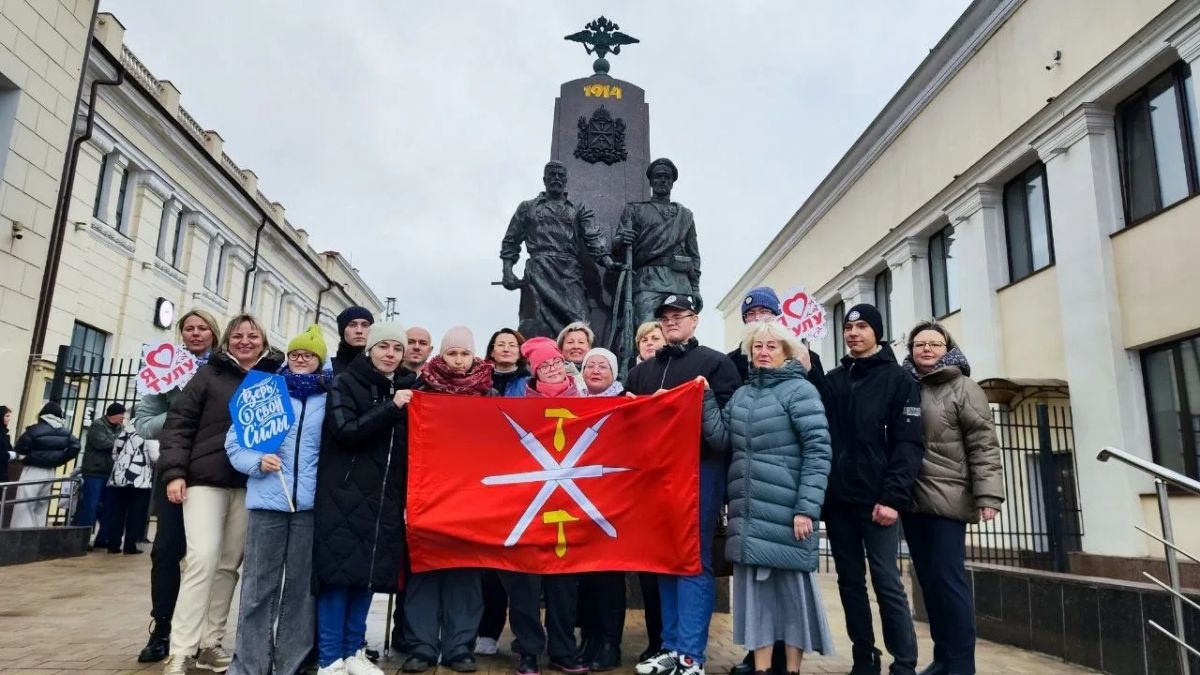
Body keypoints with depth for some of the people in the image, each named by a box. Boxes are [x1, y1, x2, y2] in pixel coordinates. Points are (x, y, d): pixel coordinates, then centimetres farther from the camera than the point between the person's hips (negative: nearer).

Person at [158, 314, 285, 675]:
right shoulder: (209, 375, 2)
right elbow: (178, 423, -1)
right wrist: (174, 472, -9)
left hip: (249, 486, 2)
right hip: (205, 480, -2)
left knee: (228, 565, 8)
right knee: (203, 559, -11)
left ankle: (210, 643, 20)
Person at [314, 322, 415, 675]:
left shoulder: (407, 388, 10)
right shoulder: (345, 384, -2)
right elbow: (345, 430, -16)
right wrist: (391, 407, -19)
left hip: (387, 496, 4)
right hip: (345, 493, -4)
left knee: (370, 572, 9)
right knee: (338, 571, -2)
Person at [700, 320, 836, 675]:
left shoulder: (799, 390, -4)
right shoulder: (742, 394, 14)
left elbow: (818, 451, -11)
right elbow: (721, 439, 6)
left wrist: (807, 508, -17)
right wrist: (706, 399, -4)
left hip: (785, 513, -6)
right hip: (748, 513, 6)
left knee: (791, 587, 5)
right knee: (754, 587, 11)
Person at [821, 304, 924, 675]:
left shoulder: (898, 379, 1)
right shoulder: (832, 381, 13)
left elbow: (909, 443, -7)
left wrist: (893, 497, -17)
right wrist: (820, 494, 1)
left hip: (877, 499, -4)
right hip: (838, 499, 4)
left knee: (887, 582, -3)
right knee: (850, 582, 9)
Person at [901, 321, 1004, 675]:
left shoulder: (962, 387, -1)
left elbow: (984, 445, -7)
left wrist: (988, 495, -16)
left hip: (947, 499, -5)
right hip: (912, 499, 5)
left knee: (949, 580, -3)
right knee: (928, 581, 12)